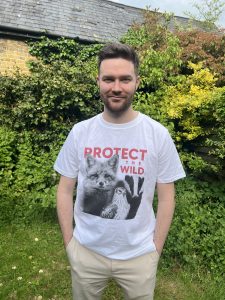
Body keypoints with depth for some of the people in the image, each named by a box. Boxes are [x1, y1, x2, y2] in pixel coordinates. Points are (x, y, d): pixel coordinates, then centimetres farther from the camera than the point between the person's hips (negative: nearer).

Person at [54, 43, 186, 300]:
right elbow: (65, 190, -1)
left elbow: (166, 197, -5)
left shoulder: (158, 135, -12)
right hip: (86, 251, 2)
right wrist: (68, 242, -1)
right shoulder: (80, 132, -8)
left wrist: (156, 249, -3)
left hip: (139, 254, -1)